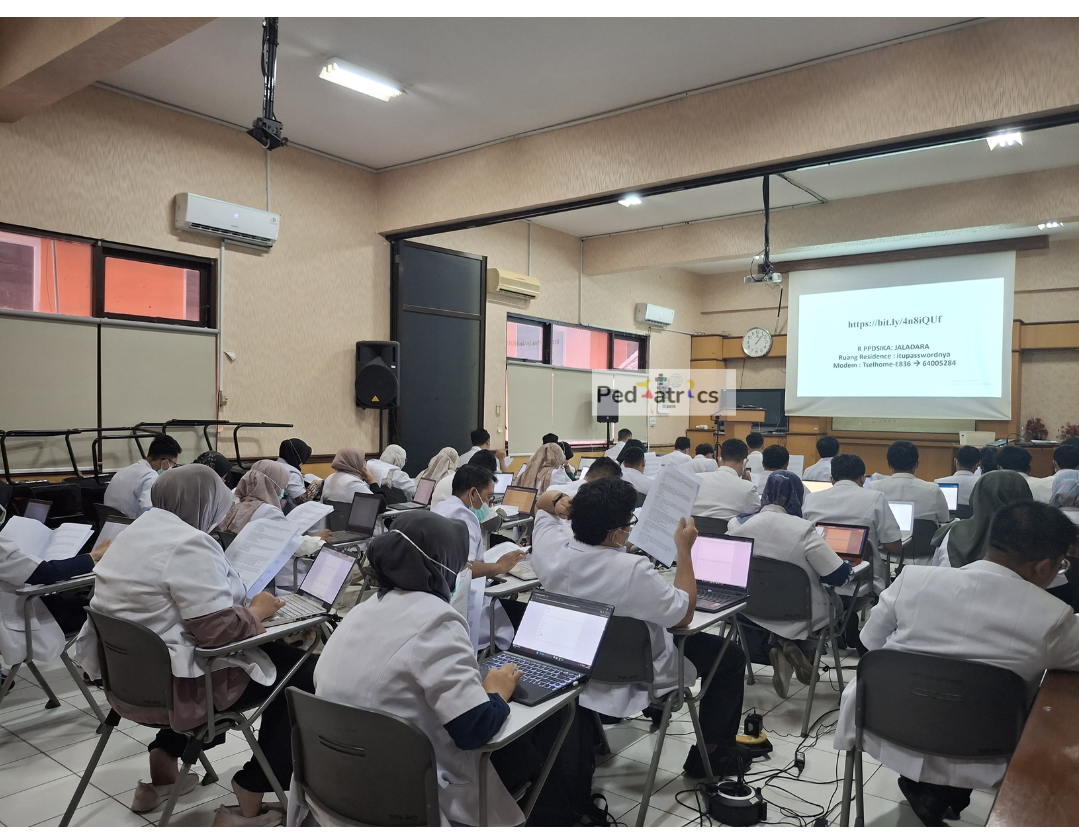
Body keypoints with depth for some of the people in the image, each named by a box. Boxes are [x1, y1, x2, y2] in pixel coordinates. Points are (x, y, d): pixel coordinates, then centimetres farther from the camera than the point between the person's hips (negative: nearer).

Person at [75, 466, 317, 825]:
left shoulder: (135, 532, 8)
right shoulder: (189, 543, -23)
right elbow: (219, 629, -28)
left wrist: (242, 602, 10)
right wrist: (257, 610, -9)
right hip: (174, 686, -10)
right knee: (302, 671, -1)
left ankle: (161, 777, 33)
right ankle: (247, 809, 5)